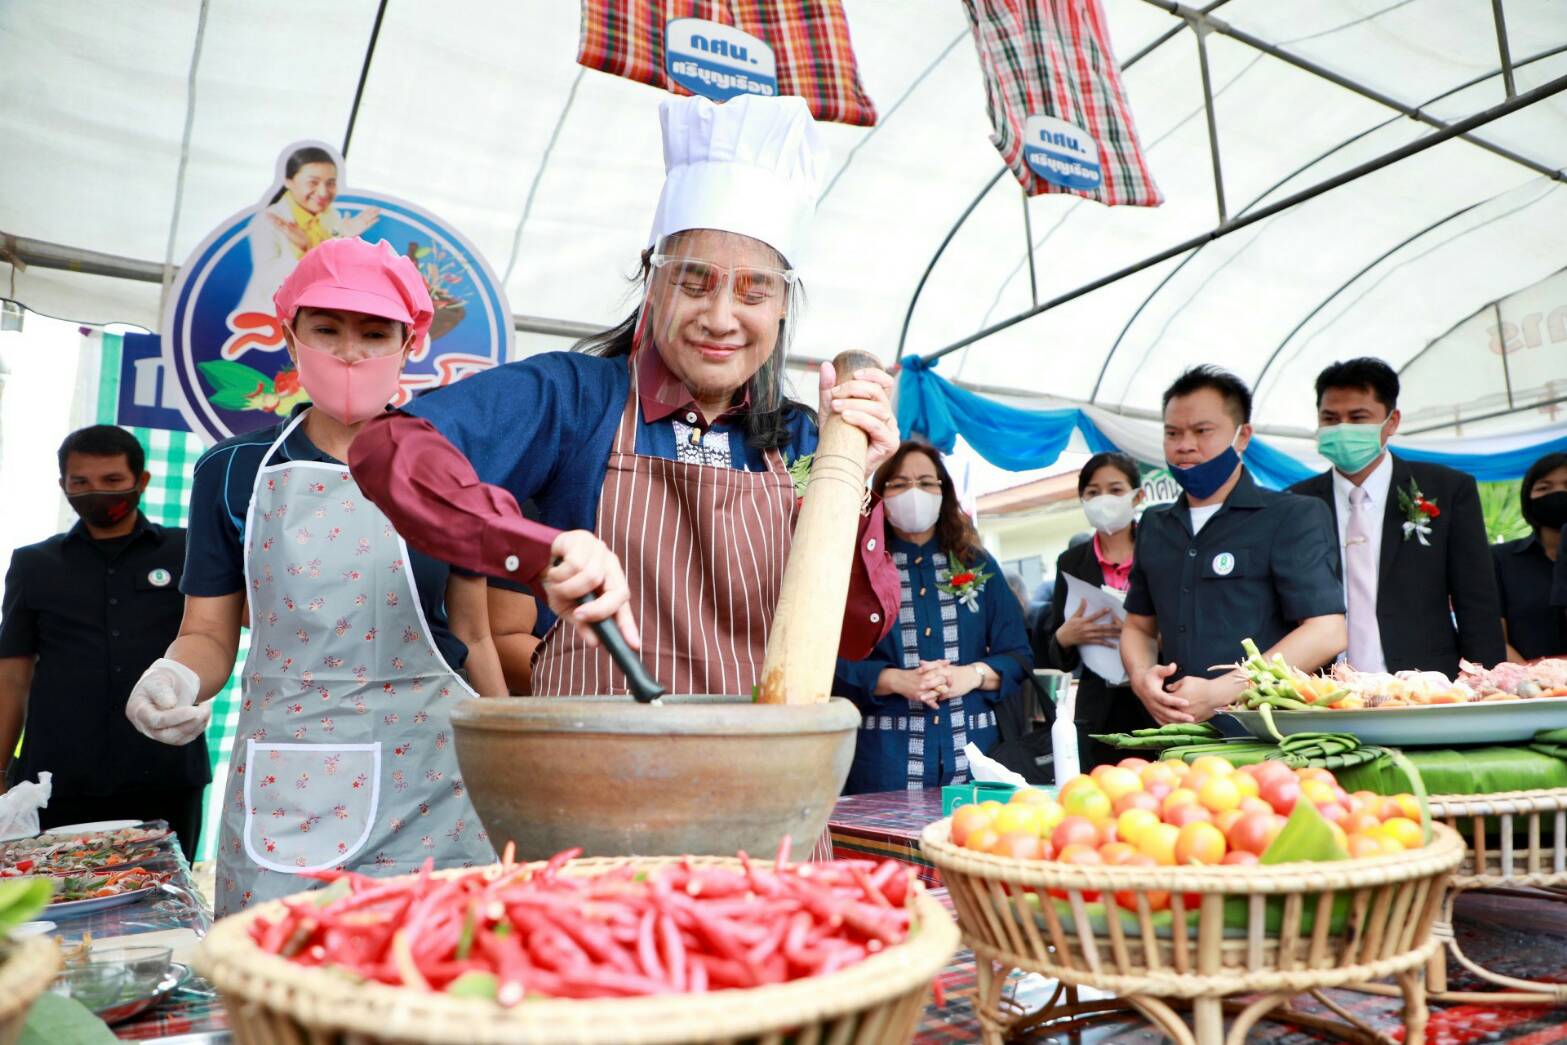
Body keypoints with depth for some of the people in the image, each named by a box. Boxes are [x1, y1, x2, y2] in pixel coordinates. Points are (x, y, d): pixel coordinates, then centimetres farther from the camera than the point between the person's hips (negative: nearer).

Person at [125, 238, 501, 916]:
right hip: (282, 785, 1)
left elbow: (473, 637, 7)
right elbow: (210, 633, 10)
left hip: (428, 778, 0)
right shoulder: (233, 472, 7)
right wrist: (177, 679, -12)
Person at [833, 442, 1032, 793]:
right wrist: (896, 680, -20)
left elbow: (1019, 657, 8)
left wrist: (974, 674, -11)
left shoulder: (978, 565, 12)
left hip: (972, 749, 3)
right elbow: (833, 661, -5)